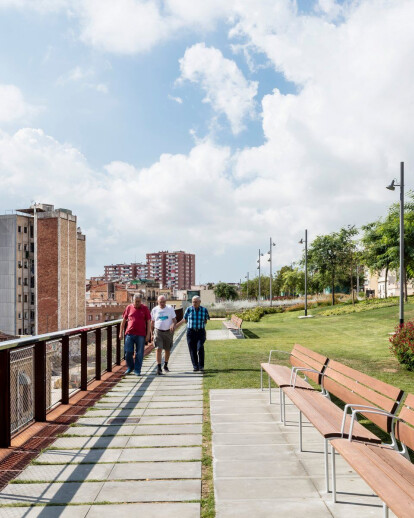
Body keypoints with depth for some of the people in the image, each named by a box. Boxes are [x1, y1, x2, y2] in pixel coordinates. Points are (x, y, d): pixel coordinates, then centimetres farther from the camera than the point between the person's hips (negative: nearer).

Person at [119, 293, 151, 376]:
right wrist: (121, 332, 9)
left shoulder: (145, 308, 2)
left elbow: (148, 322, 2)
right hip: (129, 334, 1)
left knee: (139, 354, 3)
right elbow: (124, 320, 11)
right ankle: (130, 367, 23)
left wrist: (148, 334, -4)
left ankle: (137, 370, 14)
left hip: (141, 335, -1)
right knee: (128, 352, 1)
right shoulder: (129, 307, 6)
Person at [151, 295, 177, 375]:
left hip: (168, 332, 1)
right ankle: (159, 368, -13)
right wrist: (152, 333, 8)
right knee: (159, 349, -13)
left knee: (167, 350, 11)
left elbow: (174, 319, -1)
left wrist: (173, 324, -23)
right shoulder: (155, 310, 2)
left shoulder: (170, 308, 1)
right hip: (158, 331, -1)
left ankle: (166, 365, 32)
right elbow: (152, 322, 10)